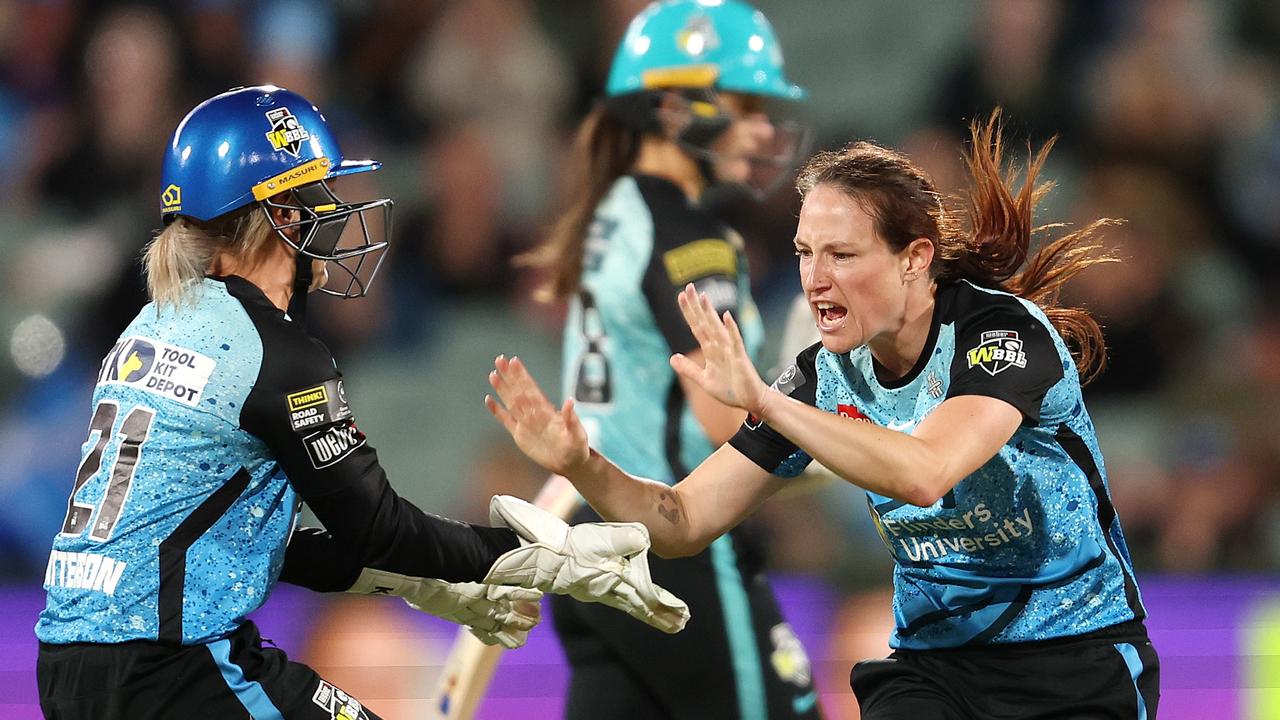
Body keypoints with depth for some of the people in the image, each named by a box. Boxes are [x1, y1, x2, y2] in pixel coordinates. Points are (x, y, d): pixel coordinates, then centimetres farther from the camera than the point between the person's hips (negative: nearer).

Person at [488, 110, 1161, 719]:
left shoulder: (1002, 330, -17)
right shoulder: (826, 378, 0)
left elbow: (923, 473, -35)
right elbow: (684, 522, 1)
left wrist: (762, 399, -37)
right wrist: (579, 464, -17)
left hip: (1077, 659, -4)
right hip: (934, 663, 4)